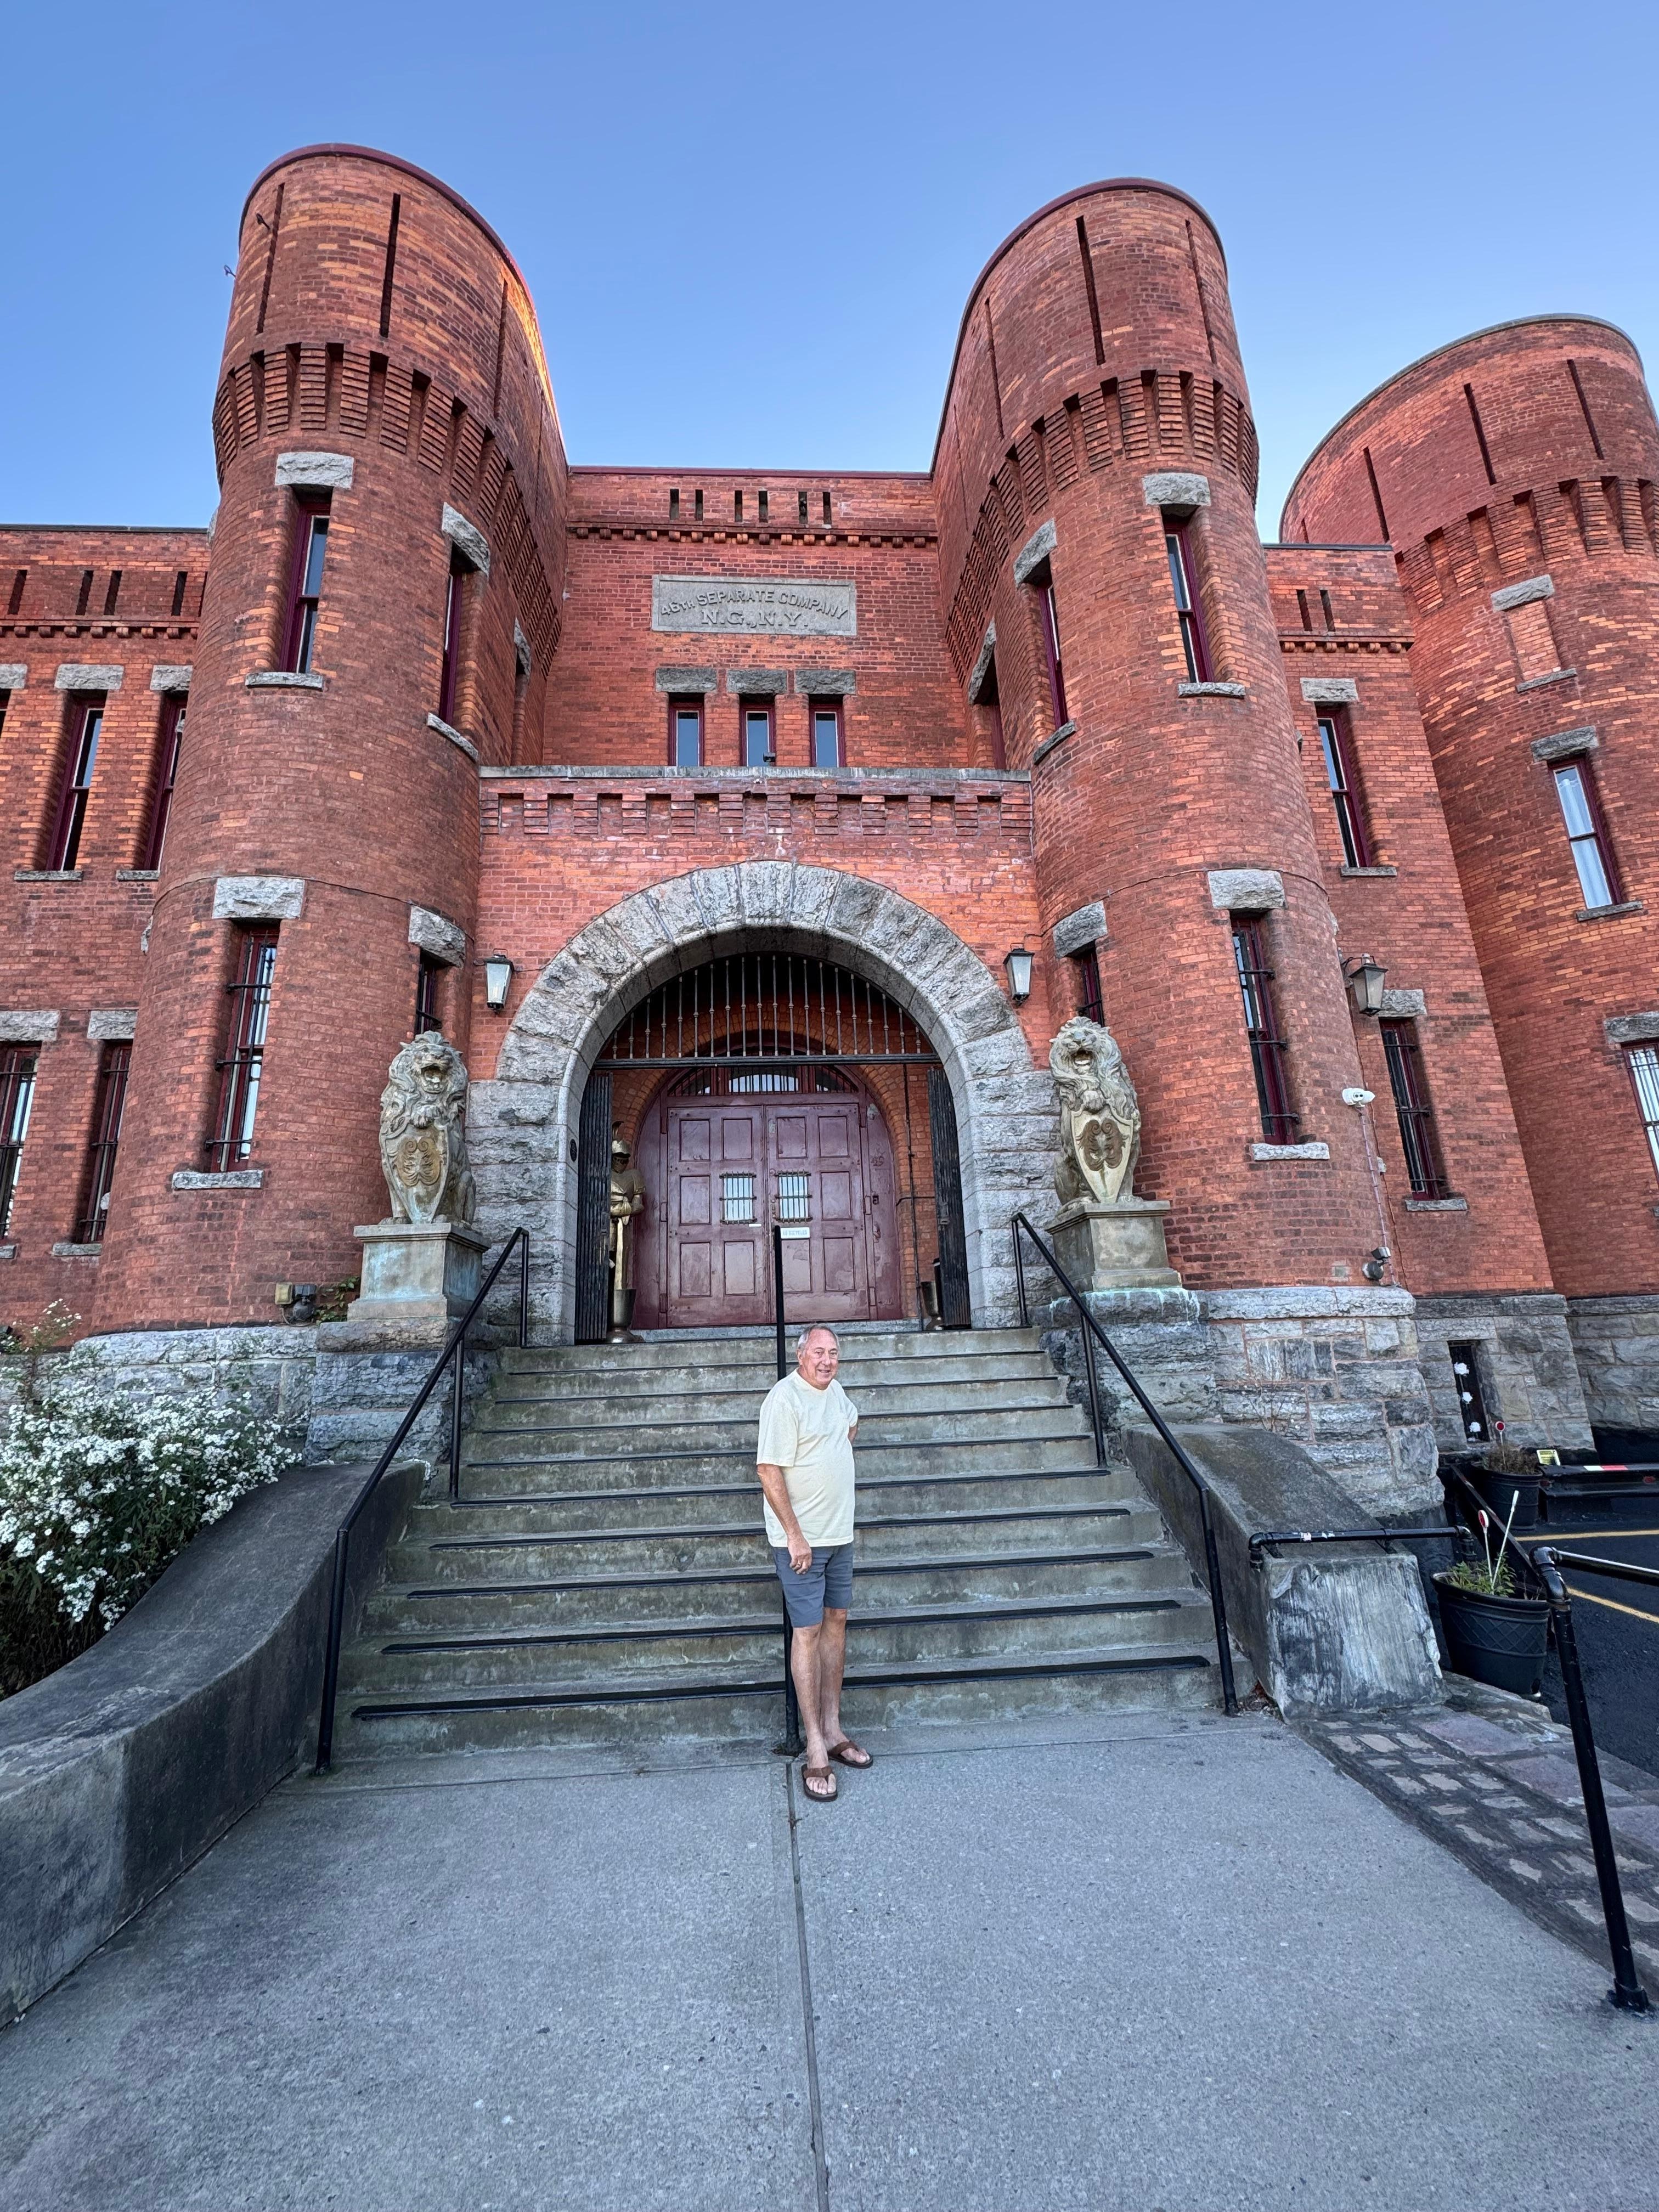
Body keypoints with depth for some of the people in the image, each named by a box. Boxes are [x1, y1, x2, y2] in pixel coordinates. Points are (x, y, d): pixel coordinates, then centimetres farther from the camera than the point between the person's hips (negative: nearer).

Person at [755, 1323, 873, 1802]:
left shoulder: (834, 1390, 5)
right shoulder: (785, 1398, -21)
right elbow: (768, 1471, -23)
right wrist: (795, 1535, -22)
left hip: (840, 1533, 8)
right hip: (801, 1539, -8)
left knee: (836, 1622, 14)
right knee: (808, 1632, -2)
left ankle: (832, 1729, 27)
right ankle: (816, 1750, 8)